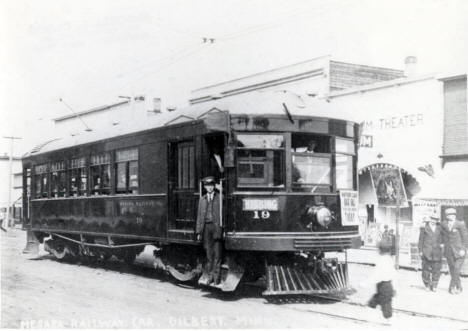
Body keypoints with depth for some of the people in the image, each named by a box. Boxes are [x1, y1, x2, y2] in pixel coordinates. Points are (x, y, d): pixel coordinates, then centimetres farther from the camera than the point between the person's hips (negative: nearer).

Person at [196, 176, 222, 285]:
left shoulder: (220, 198, 3)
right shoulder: (202, 199, 14)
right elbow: (199, 216, 14)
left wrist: (222, 228, -8)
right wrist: (198, 232, 8)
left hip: (217, 226, -3)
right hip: (206, 227, 3)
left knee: (217, 252, -2)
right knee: (209, 252, 6)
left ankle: (217, 276, 3)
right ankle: (210, 275, 13)